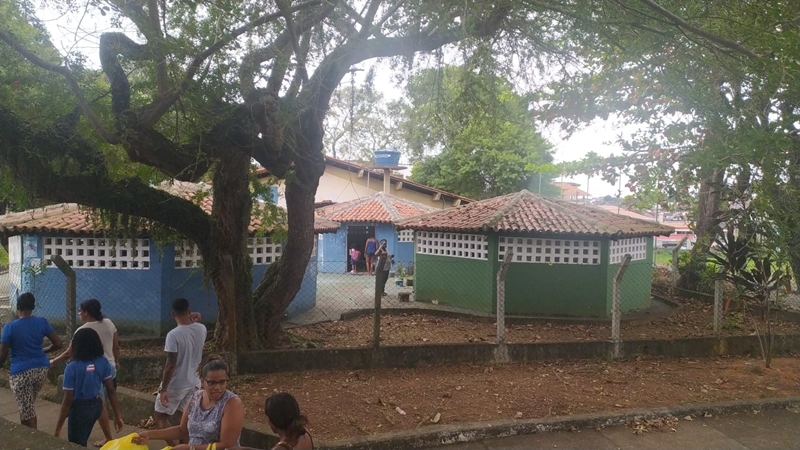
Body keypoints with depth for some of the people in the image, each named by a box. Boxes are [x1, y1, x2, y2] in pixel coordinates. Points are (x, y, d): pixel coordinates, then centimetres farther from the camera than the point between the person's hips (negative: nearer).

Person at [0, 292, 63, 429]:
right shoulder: (42, 322, -3)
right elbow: (58, 344, -1)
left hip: (20, 372, -4)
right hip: (41, 369, 5)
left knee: (27, 412, 4)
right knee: (28, 407, 24)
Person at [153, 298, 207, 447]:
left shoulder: (173, 335, -23)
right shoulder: (202, 329, -6)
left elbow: (171, 365, -22)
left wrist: (163, 388, -15)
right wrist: (195, 322, 11)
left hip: (176, 385, -6)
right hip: (193, 382, 6)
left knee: (160, 416, 11)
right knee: (183, 416, 19)